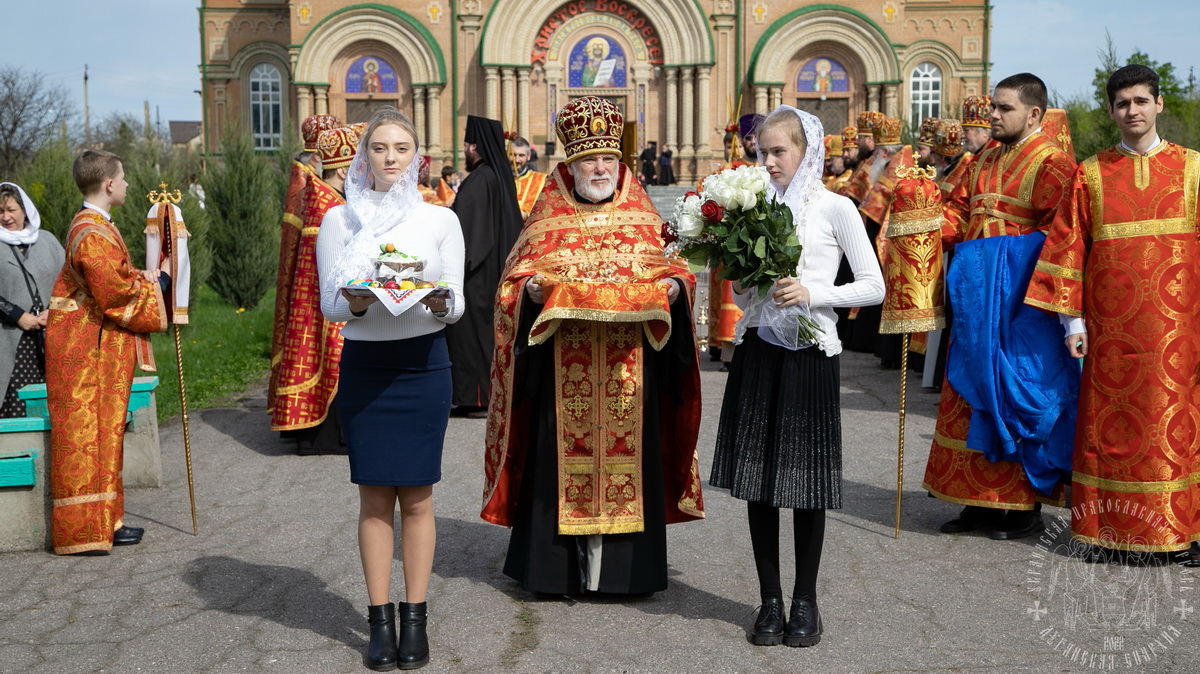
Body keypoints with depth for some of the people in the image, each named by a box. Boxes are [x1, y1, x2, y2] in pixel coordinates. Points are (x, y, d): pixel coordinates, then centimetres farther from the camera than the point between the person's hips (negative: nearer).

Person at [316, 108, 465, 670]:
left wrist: (440, 302, -21)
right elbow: (328, 306, 1)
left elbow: (457, 306, 1)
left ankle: (415, 617, 14)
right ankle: (380, 620, 13)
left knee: (417, 496, 4)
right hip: (363, 366, 0)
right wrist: (356, 303, -21)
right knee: (375, 497, 4)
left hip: (423, 364, 0)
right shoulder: (339, 220, 4)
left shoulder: (440, 220, 4)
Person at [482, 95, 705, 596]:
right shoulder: (547, 221, 7)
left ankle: (622, 566, 14)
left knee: (625, 454, 2)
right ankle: (560, 567, 12)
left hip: (629, 369, 1)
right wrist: (533, 291, -16)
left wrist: (674, 286, -10)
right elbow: (515, 282, 6)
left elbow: (671, 269, 12)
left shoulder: (642, 219, 10)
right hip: (563, 371, -1)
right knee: (563, 459, 0)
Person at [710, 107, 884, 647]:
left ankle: (805, 601, 17)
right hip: (757, 350, 4)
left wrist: (812, 293, -14)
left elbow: (873, 286, -3)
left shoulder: (835, 208, -1)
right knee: (757, 479, 5)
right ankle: (770, 599, 17)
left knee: (805, 480, 2)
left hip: (809, 354, -4)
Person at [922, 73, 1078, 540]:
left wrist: (1005, 256, -19)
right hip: (977, 292, 7)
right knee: (973, 393, 9)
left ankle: (1025, 507, 8)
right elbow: (957, 212, 14)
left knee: (1016, 396, -2)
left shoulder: (1052, 163, -6)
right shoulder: (984, 160, 17)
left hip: (1019, 295, -7)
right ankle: (981, 501, 18)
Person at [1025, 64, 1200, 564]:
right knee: (1111, 418, 2)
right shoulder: (1090, 174, 6)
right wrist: (1072, 319, -3)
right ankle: (1112, 527, 12)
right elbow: (1069, 245, 3)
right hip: (1111, 325, 0)